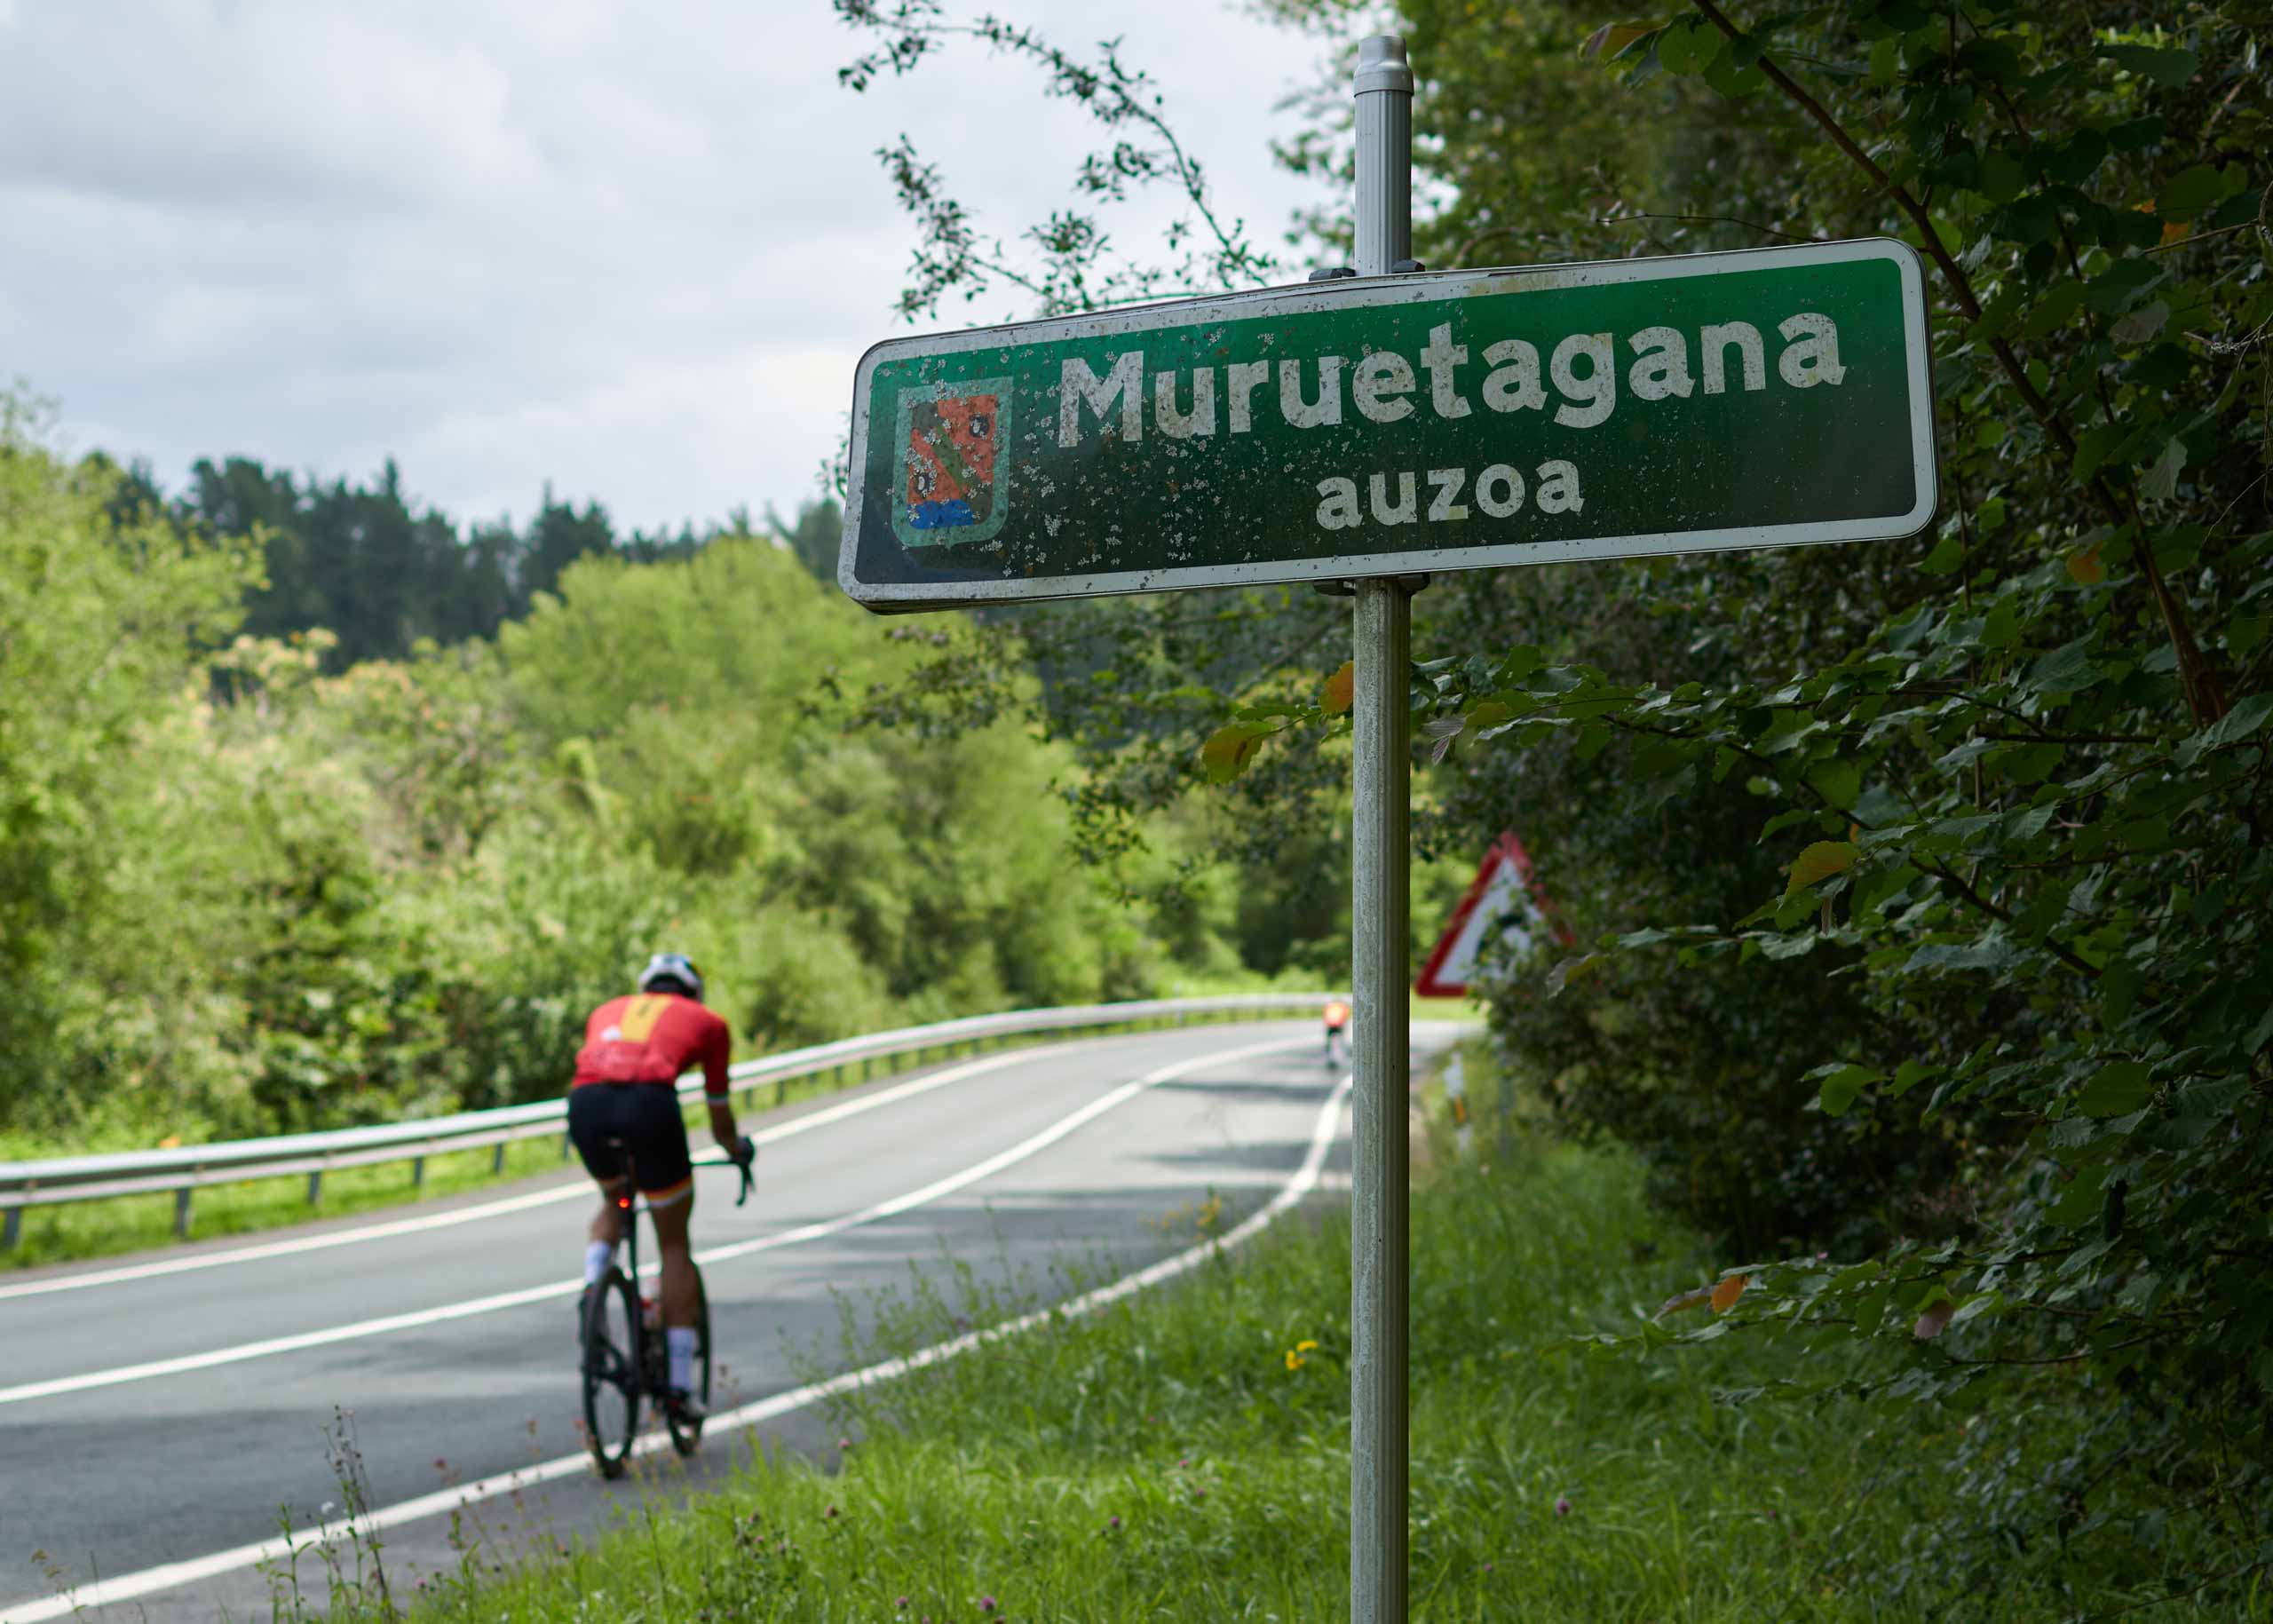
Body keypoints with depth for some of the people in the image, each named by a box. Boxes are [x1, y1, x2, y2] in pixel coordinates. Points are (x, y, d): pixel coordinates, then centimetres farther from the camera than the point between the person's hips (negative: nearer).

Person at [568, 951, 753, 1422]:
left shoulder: (609, 1011, 36)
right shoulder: (707, 1022, 29)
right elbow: (720, 1118, 35)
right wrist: (738, 1150, 57)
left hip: (587, 1101, 3)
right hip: (649, 1101, -3)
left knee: (614, 1202, 34)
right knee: (674, 1245, 13)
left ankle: (591, 1286, 8)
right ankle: (680, 1382, 10)